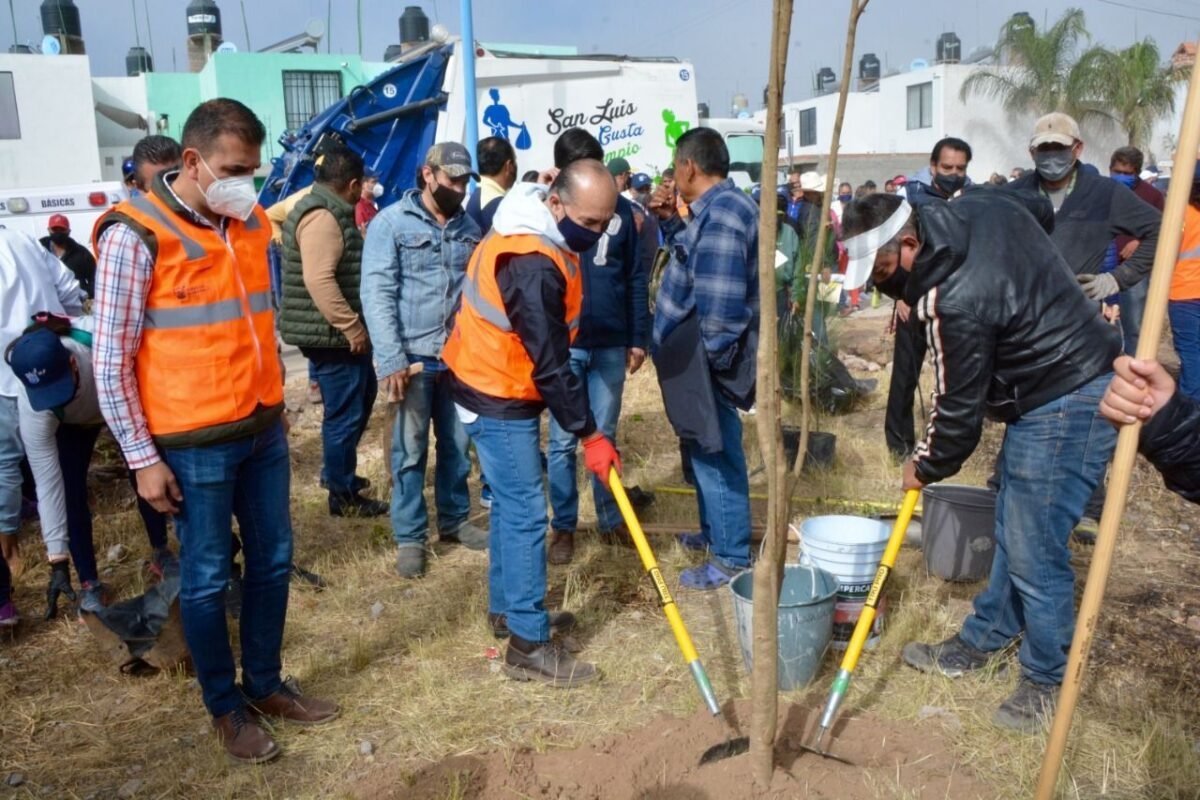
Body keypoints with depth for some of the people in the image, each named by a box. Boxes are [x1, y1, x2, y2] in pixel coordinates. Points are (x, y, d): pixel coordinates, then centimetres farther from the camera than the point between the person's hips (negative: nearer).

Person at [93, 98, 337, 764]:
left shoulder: (250, 222, 6)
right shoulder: (136, 235, -14)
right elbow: (111, 360, -12)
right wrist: (143, 459, -11)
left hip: (263, 430, 7)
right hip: (195, 443, -6)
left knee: (272, 561, 15)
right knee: (206, 578, 8)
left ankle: (264, 684, 34)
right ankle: (225, 706, 28)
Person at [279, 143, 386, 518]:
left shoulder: (326, 209, 14)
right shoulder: (323, 217, -20)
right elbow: (319, 280, -30)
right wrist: (351, 326, -26)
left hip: (338, 331, 11)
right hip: (331, 334, -11)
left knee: (363, 395, 22)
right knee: (344, 413, -1)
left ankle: (335, 470, 34)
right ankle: (343, 496, 13)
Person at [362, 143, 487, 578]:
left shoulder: (469, 227, 9)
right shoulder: (391, 222, -5)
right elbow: (377, 295, -11)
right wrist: (391, 359, -17)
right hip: (413, 357, -4)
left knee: (457, 444, 14)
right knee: (410, 450, 5)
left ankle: (454, 520, 31)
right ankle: (409, 537, 17)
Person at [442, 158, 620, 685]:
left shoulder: (534, 237, 5)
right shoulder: (533, 265, -29)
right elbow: (550, 363, -27)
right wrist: (589, 435, -20)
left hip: (498, 390, 10)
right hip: (498, 401, -10)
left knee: (511, 504, 17)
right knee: (526, 513, -6)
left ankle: (507, 608, 31)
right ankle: (529, 645, 2)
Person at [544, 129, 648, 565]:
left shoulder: (620, 208, 3)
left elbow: (636, 276, 7)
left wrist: (639, 338, 4)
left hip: (611, 342, 2)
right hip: (562, 344, -2)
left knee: (605, 436, 13)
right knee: (562, 440, 5)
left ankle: (610, 518, 26)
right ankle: (563, 527, 17)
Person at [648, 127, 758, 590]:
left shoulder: (720, 218, -23)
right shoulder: (716, 208, 11)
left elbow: (720, 305, -27)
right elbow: (693, 261, 24)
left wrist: (706, 360, -18)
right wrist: (669, 221, 11)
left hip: (706, 361, -11)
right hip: (697, 357, 11)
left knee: (715, 454, -1)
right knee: (706, 451, 22)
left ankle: (731, 559, 12)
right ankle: (715, 532, 39)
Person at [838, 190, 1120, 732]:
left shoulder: (956, 301, -29)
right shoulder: (979, 206, -3)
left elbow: (959, 406, -19)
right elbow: (1043, 210, 21)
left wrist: (926, 468, -1)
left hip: (1066, 405, -11)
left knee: (1033, 550, -3)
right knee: (1010, 531, 18)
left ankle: (1046, 680, 17)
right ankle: (981, 642, 32)